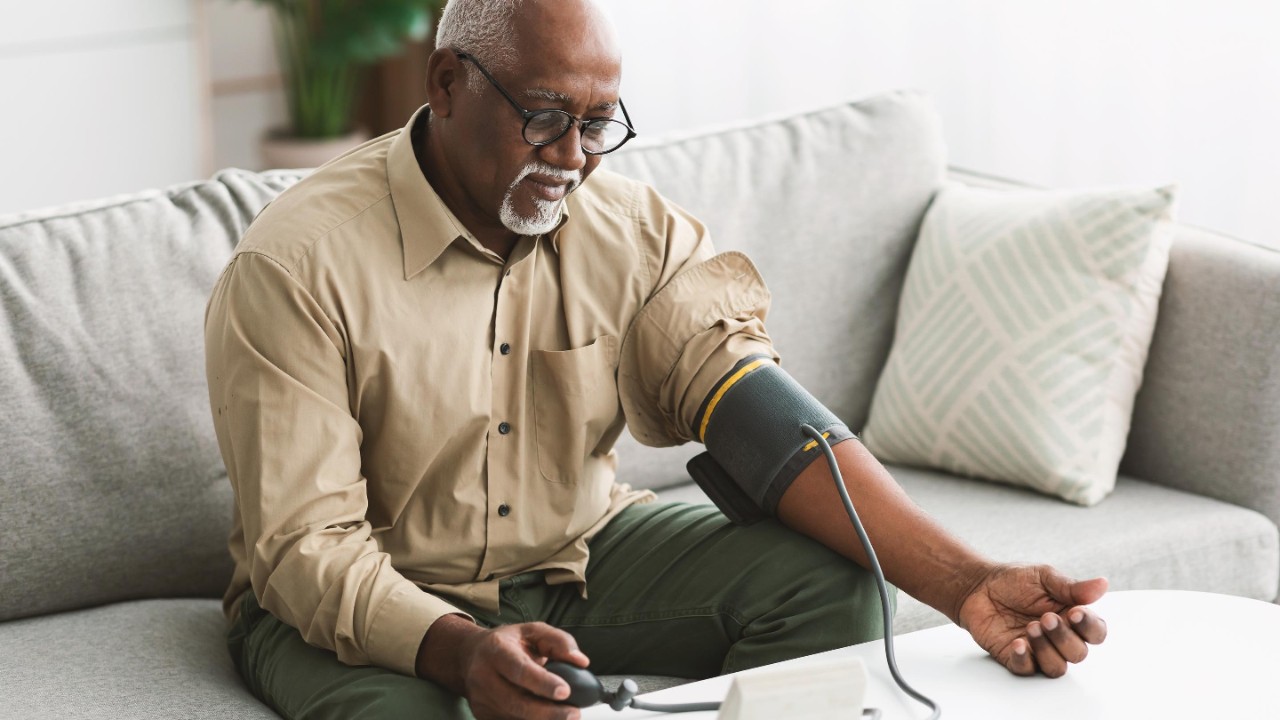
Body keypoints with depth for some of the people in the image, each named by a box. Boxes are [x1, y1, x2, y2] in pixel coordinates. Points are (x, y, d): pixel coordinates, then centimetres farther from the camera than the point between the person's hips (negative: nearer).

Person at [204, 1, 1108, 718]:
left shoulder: (638, 231, -5)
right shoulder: (297, 264, -19)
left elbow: (757, 410, -17)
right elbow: (305, 547, -22)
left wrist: (963, 583, -32)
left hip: (582, 552, 5)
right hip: (368, 602, -4)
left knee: (832, 581, -16)